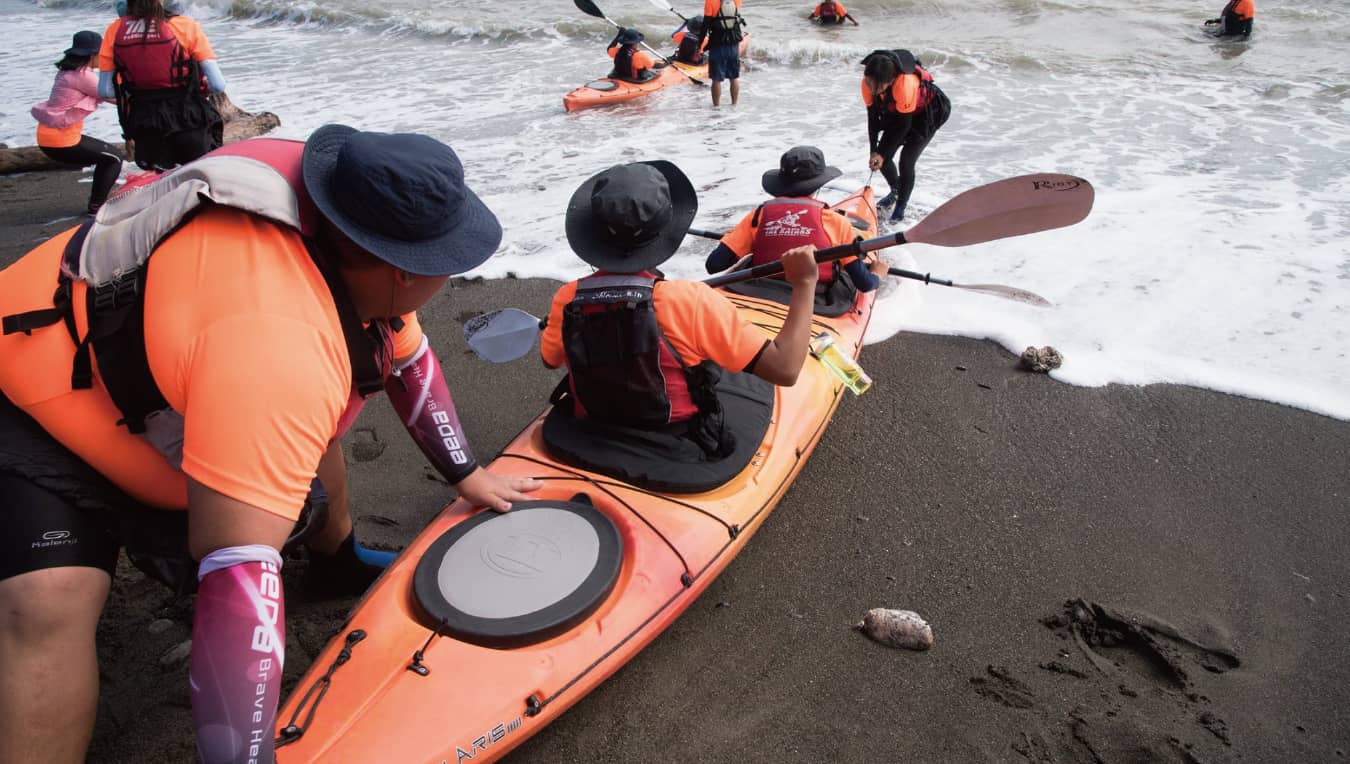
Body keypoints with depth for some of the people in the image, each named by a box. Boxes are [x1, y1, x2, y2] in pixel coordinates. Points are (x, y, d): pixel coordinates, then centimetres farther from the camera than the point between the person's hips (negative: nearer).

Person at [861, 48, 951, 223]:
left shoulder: (905, 84, -42)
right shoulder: (868, 83, -25)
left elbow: (903, 125, -30)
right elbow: (872, 116, -12)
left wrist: (883, 155, -27)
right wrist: (874, 151, -15)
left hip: (927, 113, -6)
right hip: (895, 113, 6)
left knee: (906, 162, -15)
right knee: (881, 157, 0)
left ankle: (901, 207, 6)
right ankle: (895, 191, 31)